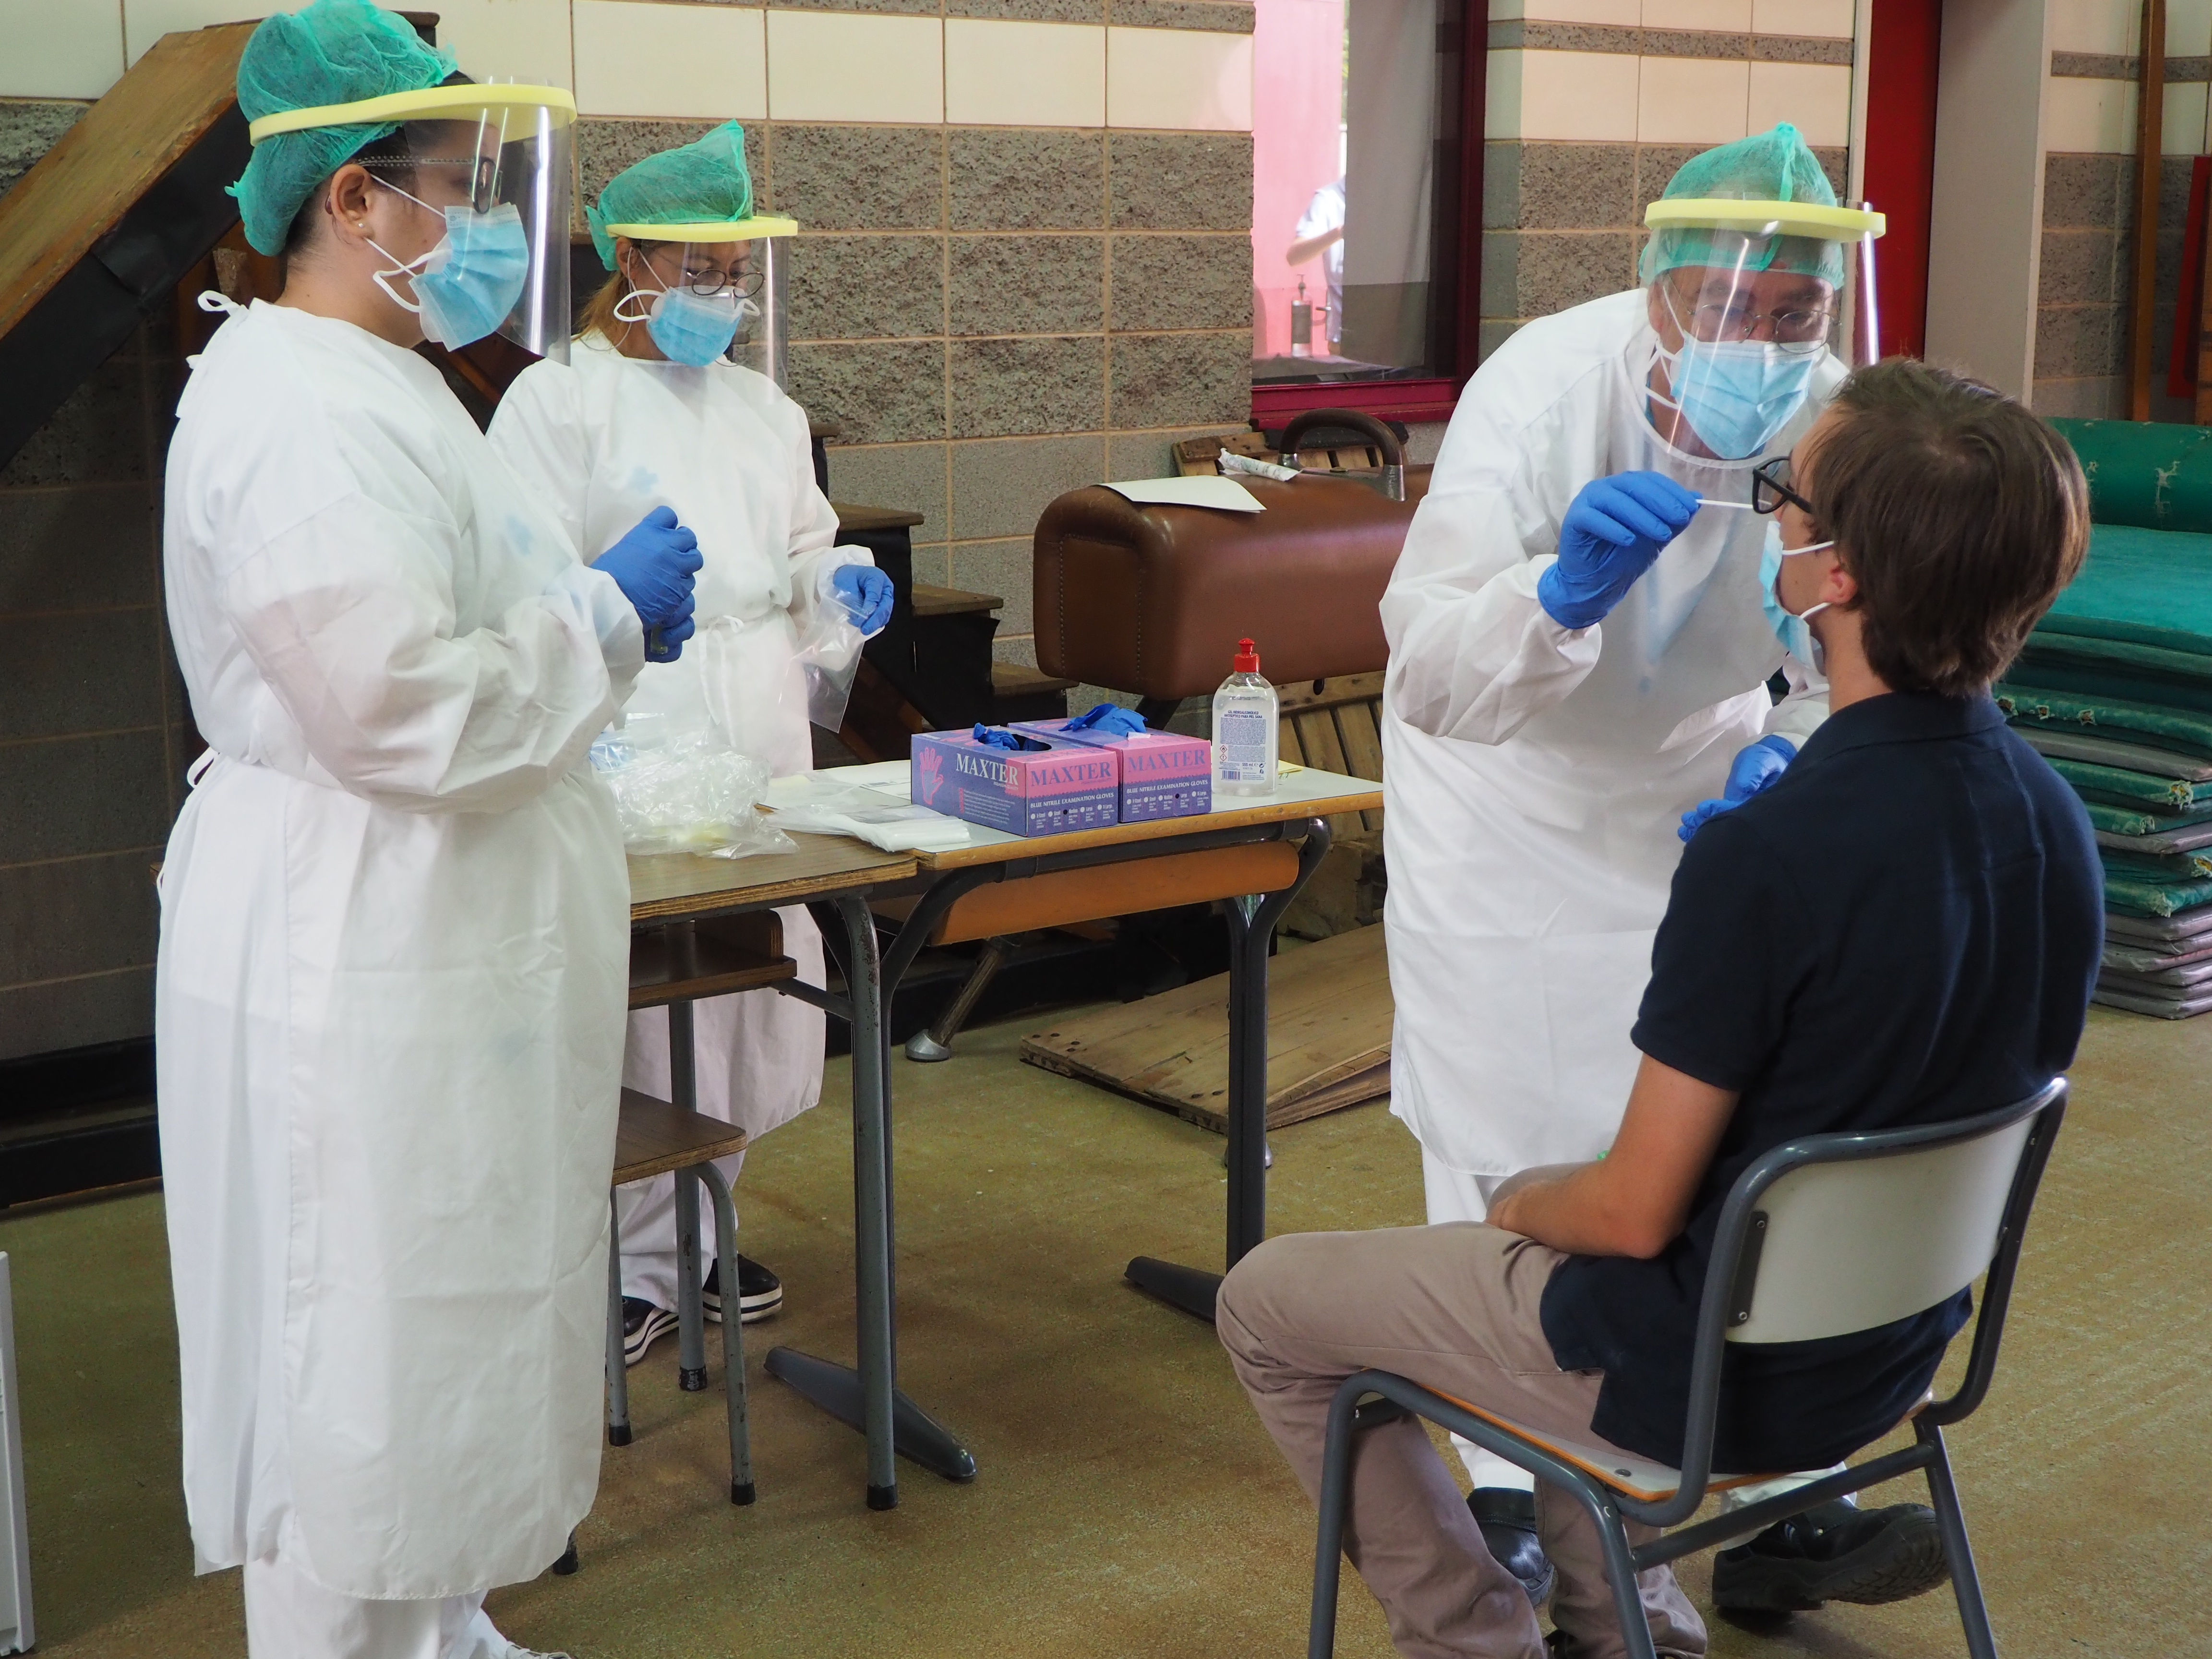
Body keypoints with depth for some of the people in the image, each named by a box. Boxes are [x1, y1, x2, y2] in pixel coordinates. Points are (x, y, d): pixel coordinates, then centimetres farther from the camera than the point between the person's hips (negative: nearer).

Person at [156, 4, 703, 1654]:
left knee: (445, 1323, 21)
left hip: (424, 944, 11)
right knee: (376, 1349, 1)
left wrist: (594, 607, 10)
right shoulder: (304, 413, -21)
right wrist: (608, 614, -14)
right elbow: (405, 716, -26)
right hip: (363, 968, -11)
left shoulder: (367, 385, 14)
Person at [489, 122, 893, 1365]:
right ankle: (632, 1264, 10)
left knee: (750, 1000, 9)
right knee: (643, 1015, -5)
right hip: (633, 750, -7)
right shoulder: (560, 401, -3)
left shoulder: (763, 407, 18)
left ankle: (689, 1234, 26)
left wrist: (838, 582, 5)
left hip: (762, 746, 7)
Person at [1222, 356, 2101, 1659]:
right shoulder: (2053, 818, -7)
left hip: (1714, 1382, -7)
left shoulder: (1767, 856, -31)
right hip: (1889, 1353, 8)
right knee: (1542, 1208, 32)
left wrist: (1518, 1206, 0)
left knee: (1268, 1306, 10)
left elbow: (1639, 1212, -23)